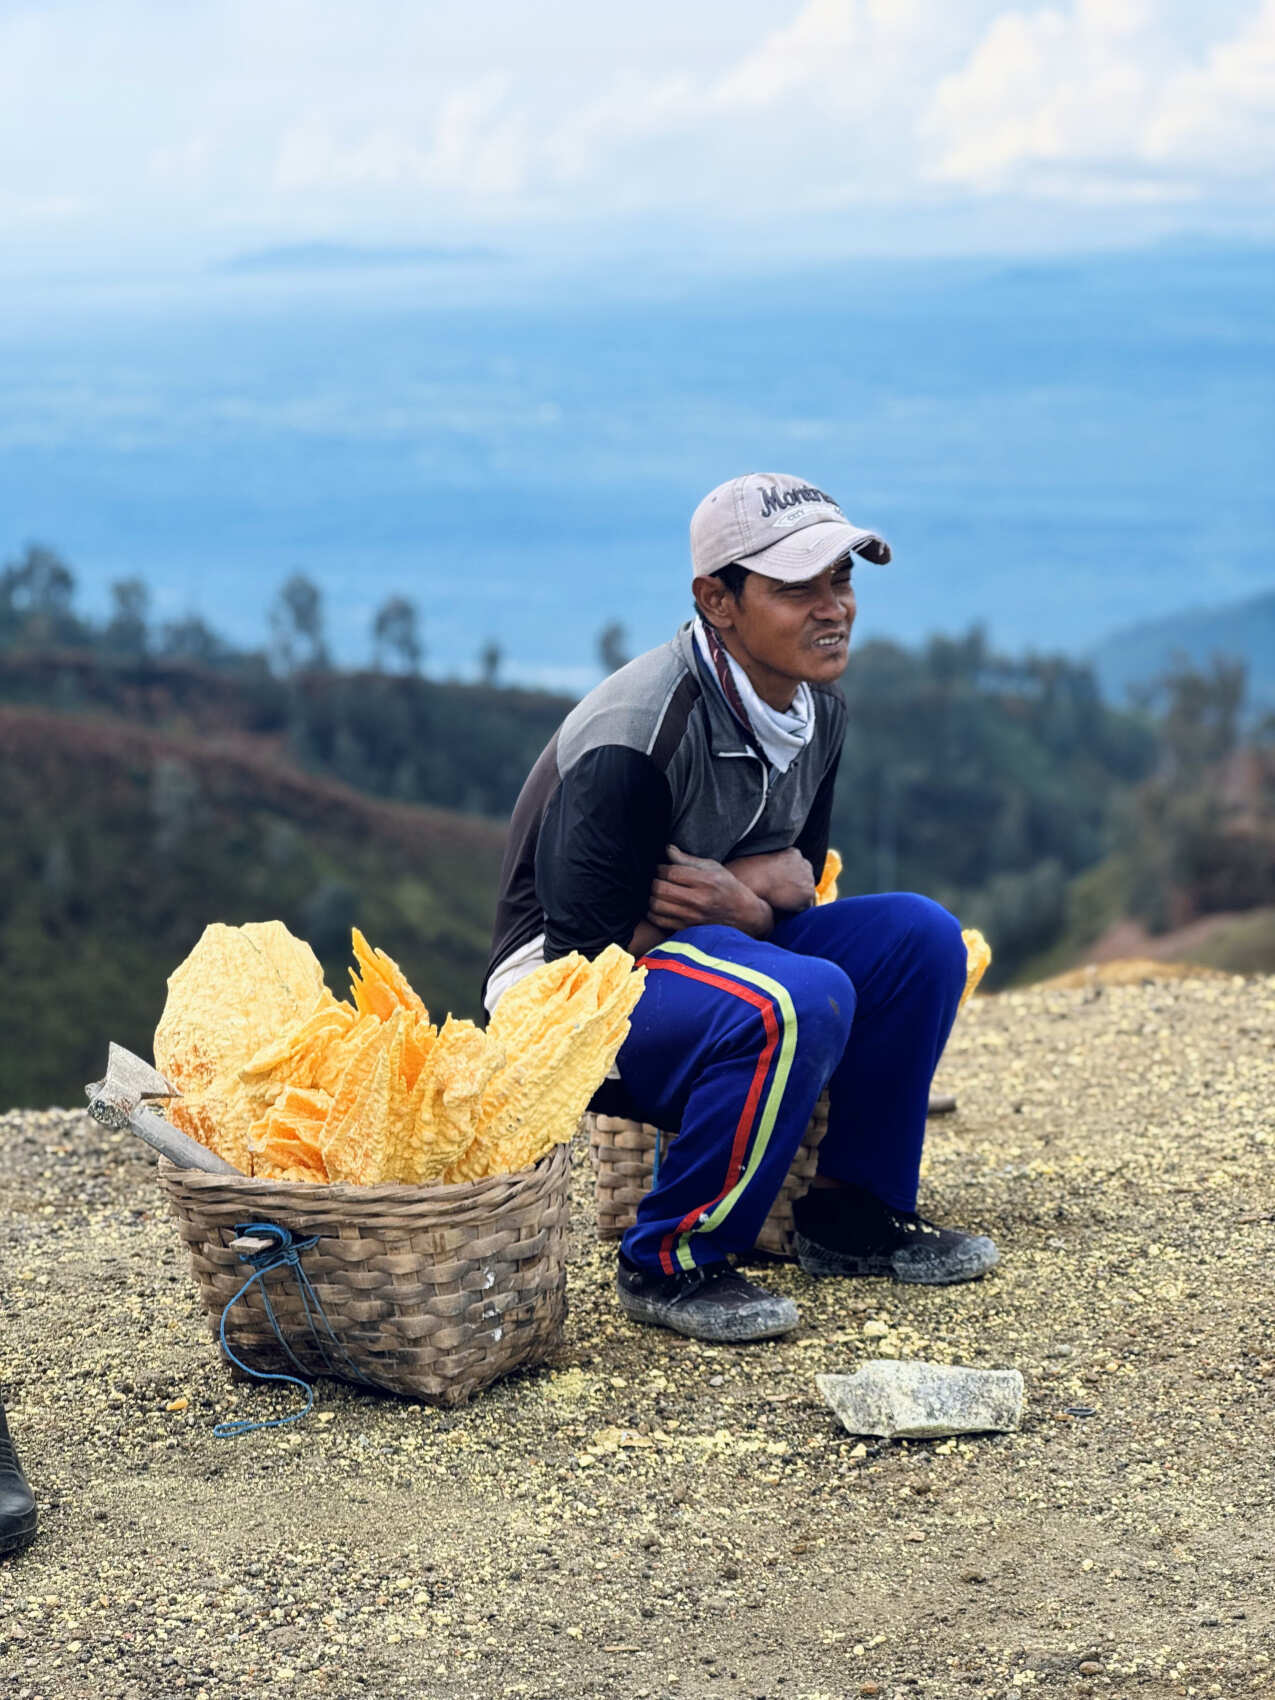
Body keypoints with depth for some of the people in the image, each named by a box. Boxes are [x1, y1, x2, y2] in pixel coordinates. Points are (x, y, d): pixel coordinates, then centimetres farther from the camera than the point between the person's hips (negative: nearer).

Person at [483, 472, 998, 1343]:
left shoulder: (818, 708, 0)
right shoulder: (633, 739, -25)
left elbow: (800, 872, 9)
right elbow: (587, 945, -24)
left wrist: (738, 889, -16)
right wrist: (744, 900, -16)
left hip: (711, 948, 8)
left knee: (921, 935, -7)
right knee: (802, 1000, -33)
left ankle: (855, 1214, 5)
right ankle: (673, 1264, -18)